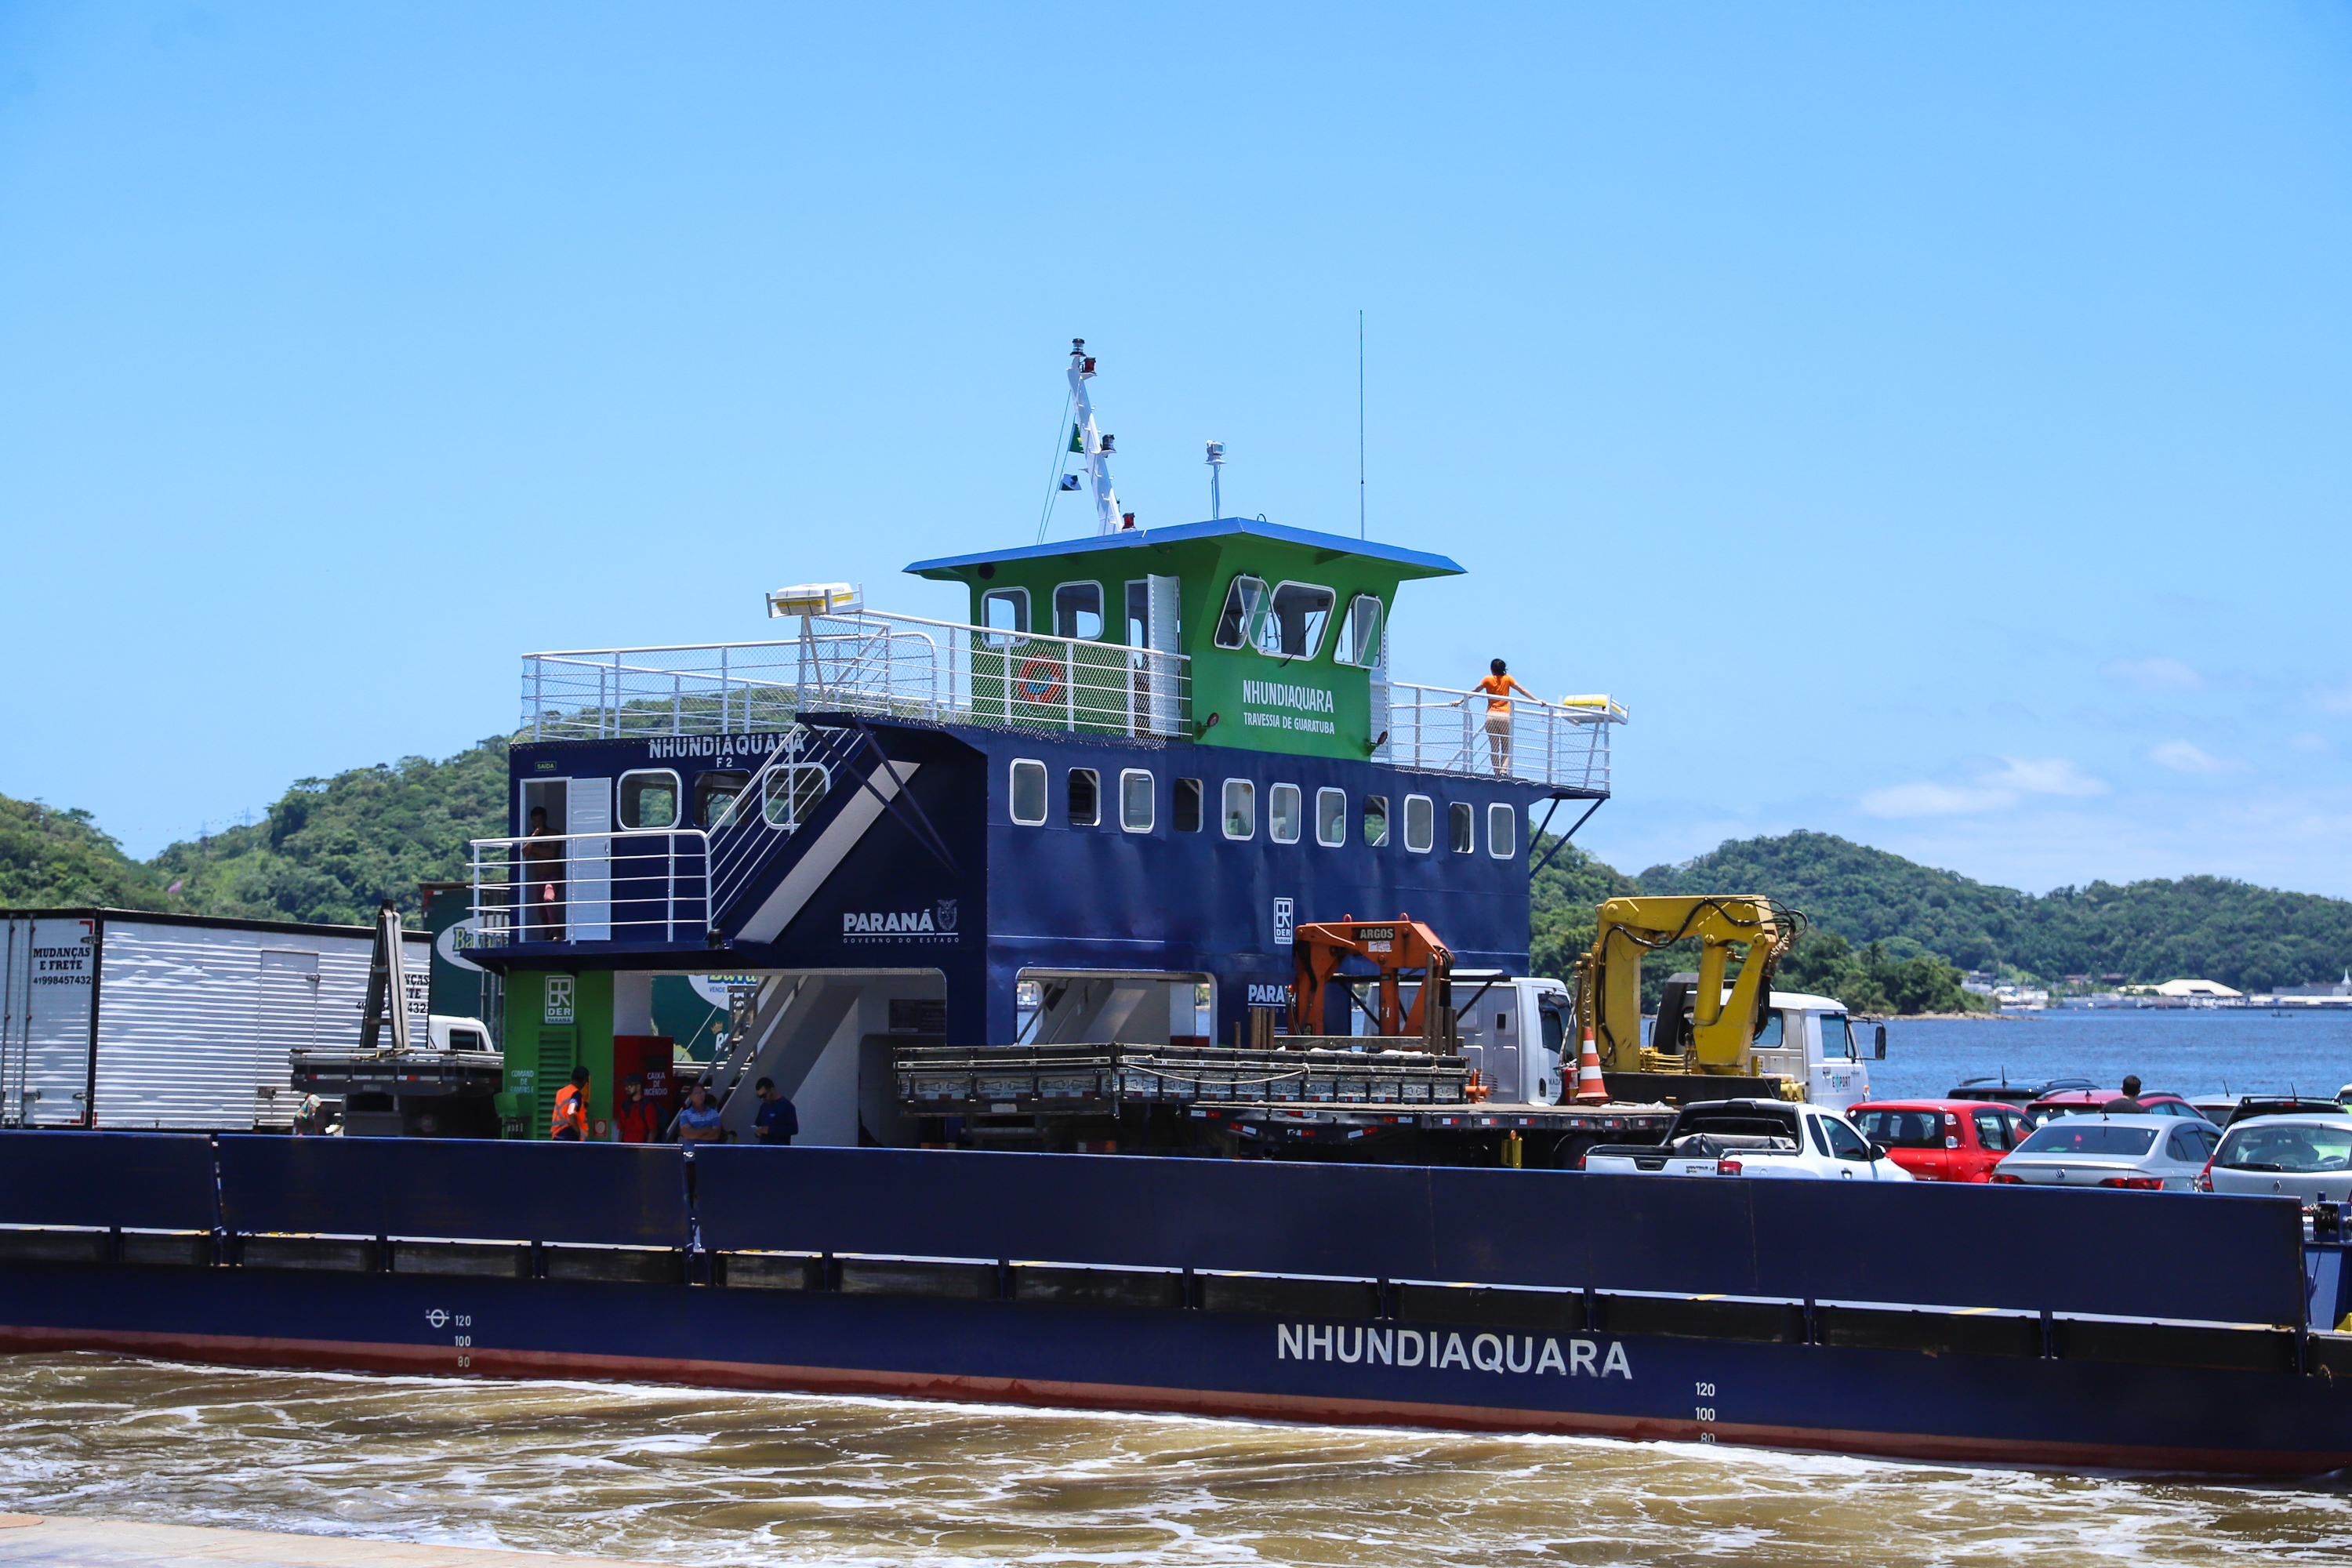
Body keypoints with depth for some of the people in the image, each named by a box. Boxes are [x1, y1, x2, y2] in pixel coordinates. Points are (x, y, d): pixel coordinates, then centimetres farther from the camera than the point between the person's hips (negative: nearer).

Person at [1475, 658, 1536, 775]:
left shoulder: (1488, 680, 5)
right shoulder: (1507, 679, 6)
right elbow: (1522, 690, 8)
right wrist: (1537, 700, 13)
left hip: (1491, 717, 0)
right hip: (1505, 717, 0)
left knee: (1494, 747, 4)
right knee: (1507, 748, 3)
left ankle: (1497, 773, -1)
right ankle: (1504, 770, -17)